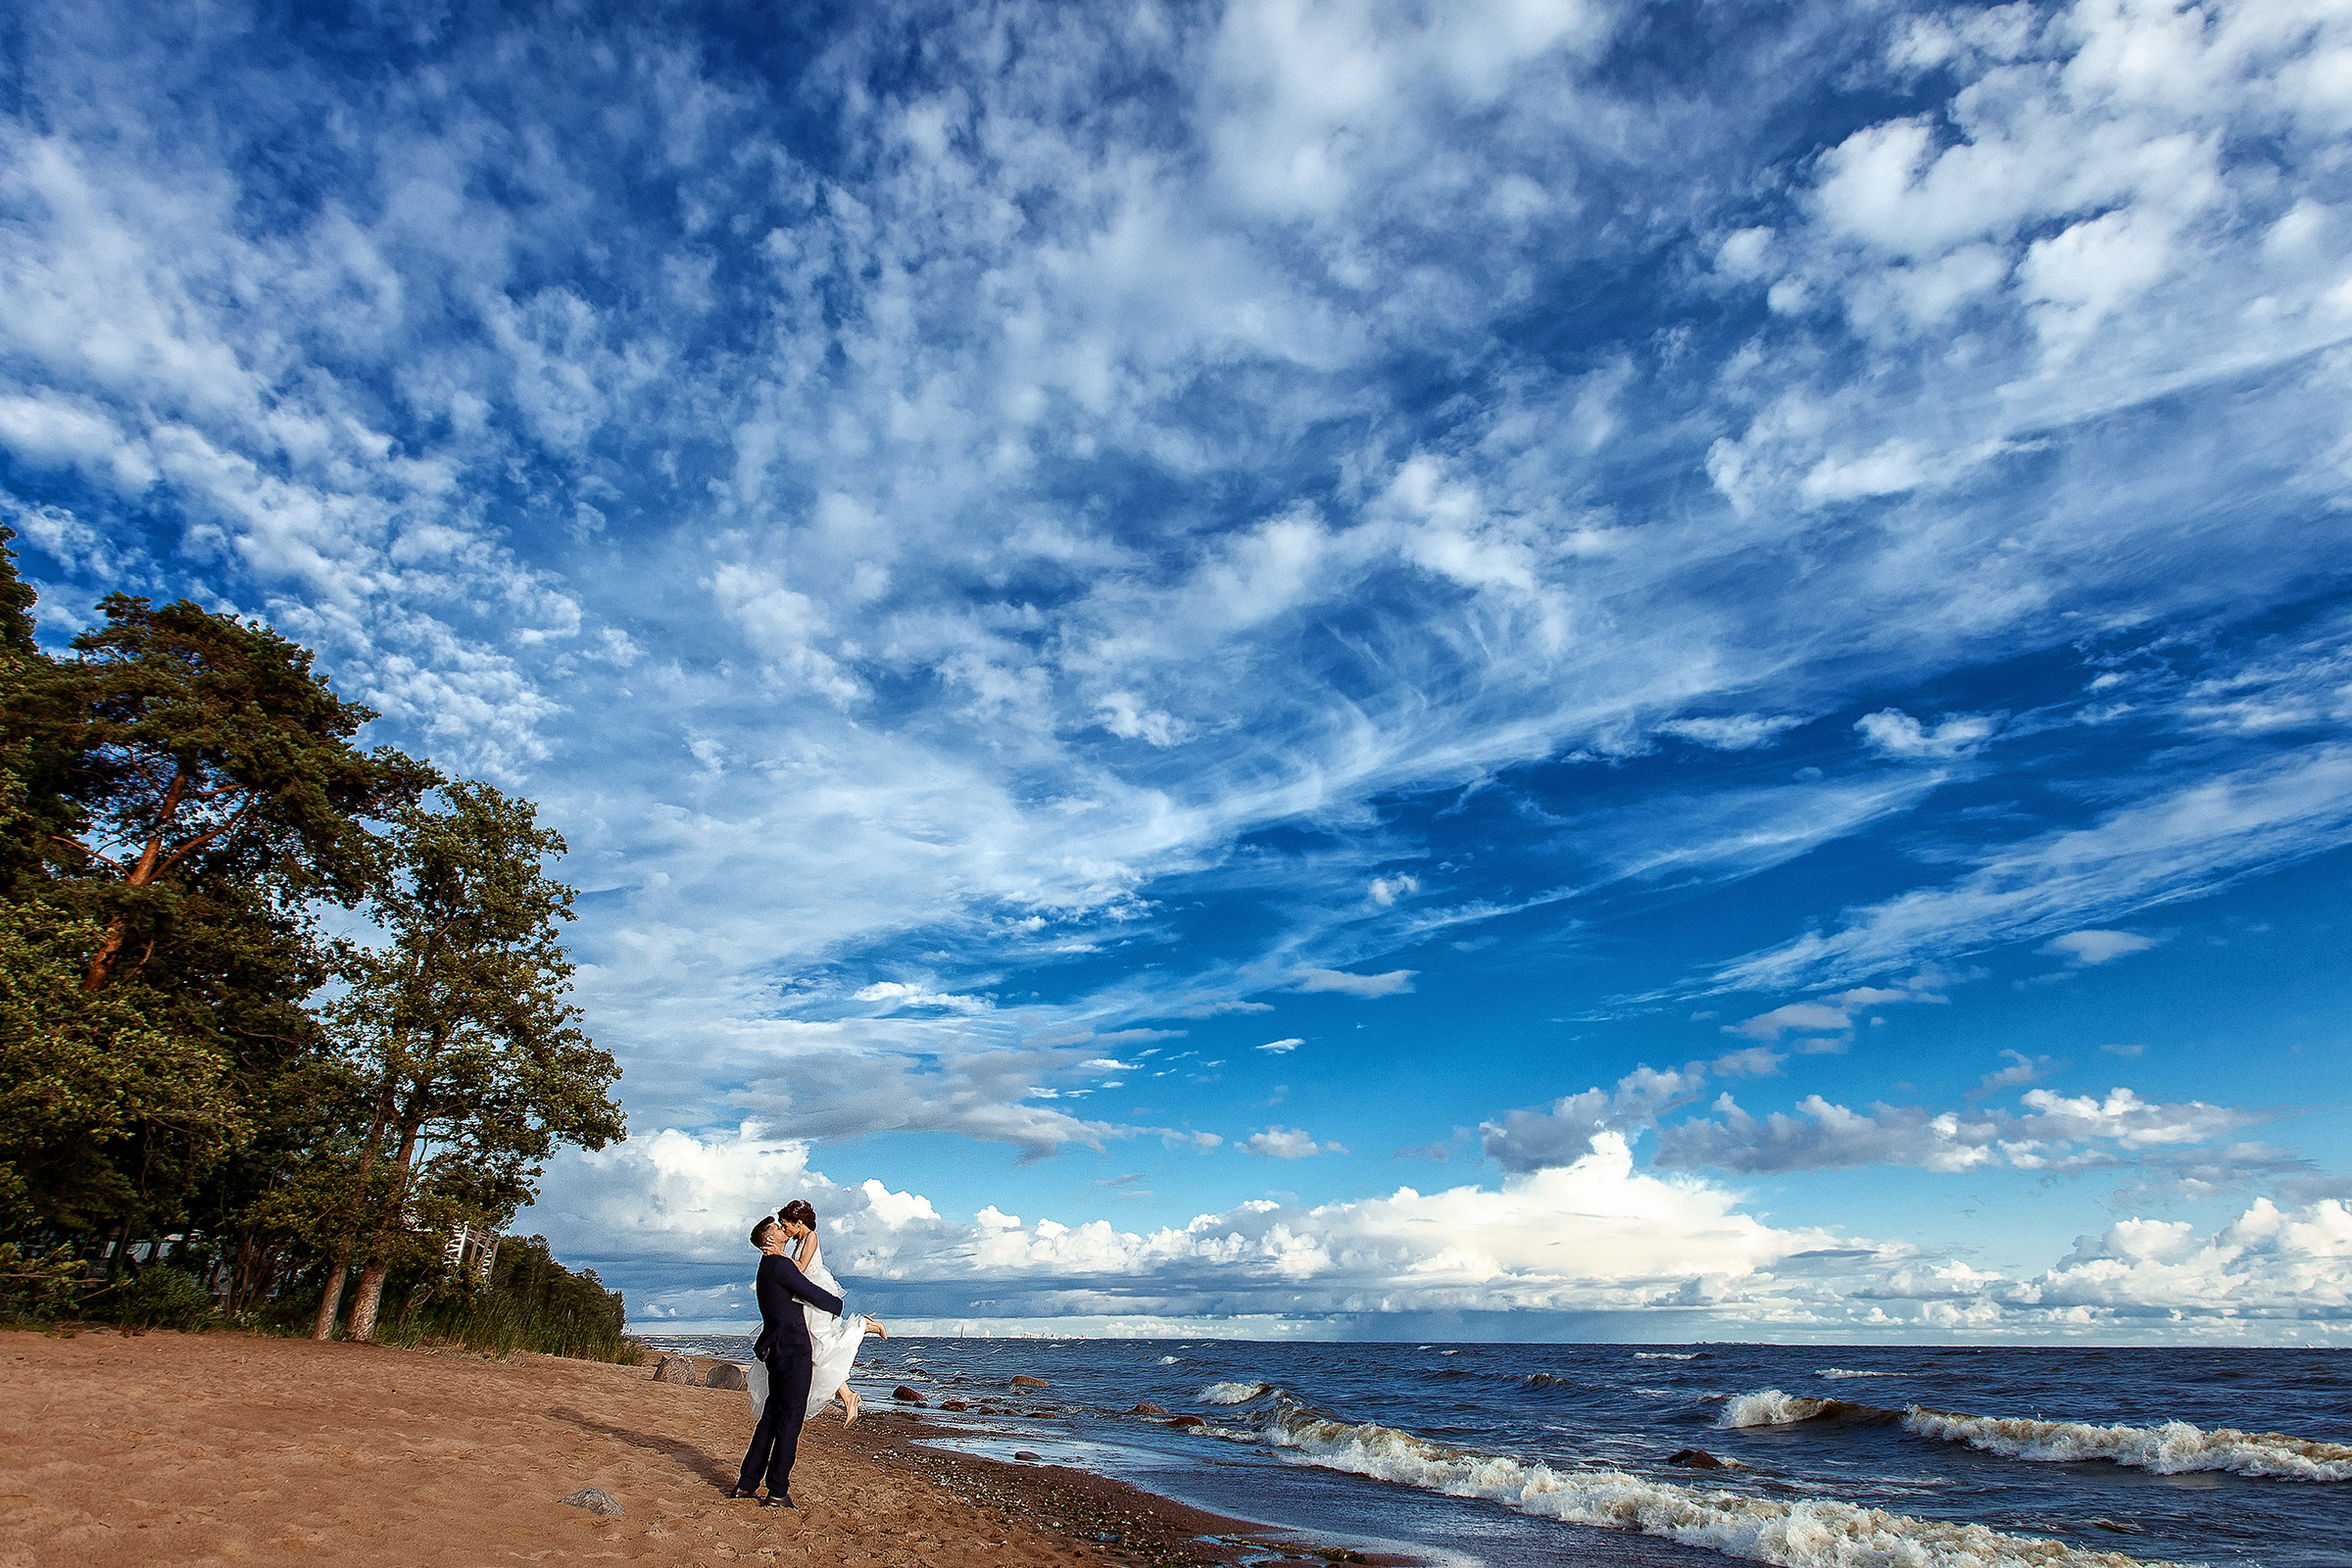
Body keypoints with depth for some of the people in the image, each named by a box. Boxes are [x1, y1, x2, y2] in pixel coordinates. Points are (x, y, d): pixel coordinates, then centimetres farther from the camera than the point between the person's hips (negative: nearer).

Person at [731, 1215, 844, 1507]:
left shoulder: (768, 1267, 17)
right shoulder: (780, 1265, -14)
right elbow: (812, 1294, -11)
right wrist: (838, 1304, 6)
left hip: (778, 1351, 10)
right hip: (793, 1351, -10)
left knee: (771, 1417, 15)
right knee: (790, 1419, -4)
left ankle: (746, 1484, 19)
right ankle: (778, 1492, 0)